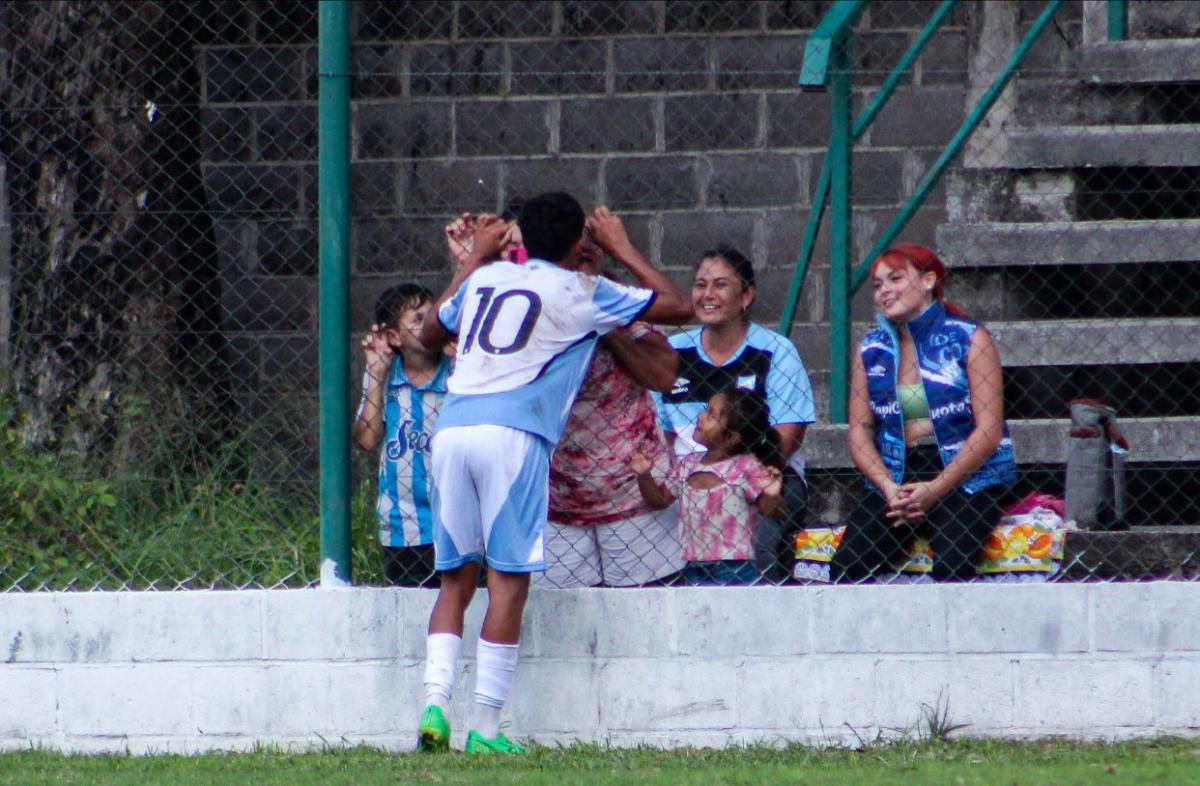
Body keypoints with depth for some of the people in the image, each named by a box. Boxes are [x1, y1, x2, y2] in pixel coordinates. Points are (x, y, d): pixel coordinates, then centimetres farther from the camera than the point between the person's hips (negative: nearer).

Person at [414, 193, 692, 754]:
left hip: (451, 429, 5)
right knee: (509, 579, -3)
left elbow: (429, 334, 41)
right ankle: (485, 727, -8)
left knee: (456, 580, 11)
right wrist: (621, 249, 28)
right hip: (513, 434, -5)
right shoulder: (581, 292, 9)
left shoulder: (486, 278, 22)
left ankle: (435, 703, -5)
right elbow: (677, 307, 16)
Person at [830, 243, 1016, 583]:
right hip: (897, 476, 4)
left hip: (968, 477, -3)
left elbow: (989, 430, -6)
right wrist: (888, 488, -9)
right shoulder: (872, 348, 12)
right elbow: (859, 428, 9)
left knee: (950, 565, -33)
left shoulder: (969, 339, 0)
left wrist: (934, 490, -14)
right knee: (846, 566, -23)